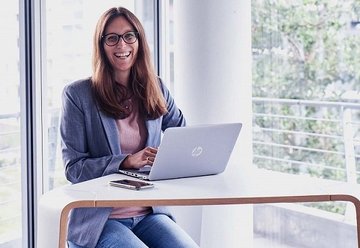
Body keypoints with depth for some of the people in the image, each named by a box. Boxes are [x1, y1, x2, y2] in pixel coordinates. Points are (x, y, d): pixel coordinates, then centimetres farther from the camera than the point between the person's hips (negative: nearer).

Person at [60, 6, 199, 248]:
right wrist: (127, 162, -19)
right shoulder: (77, 94, -2)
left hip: (149, 213, 4)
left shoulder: (157, 90, 11)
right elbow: (73, 167, -5)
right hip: (99, 219, -3)